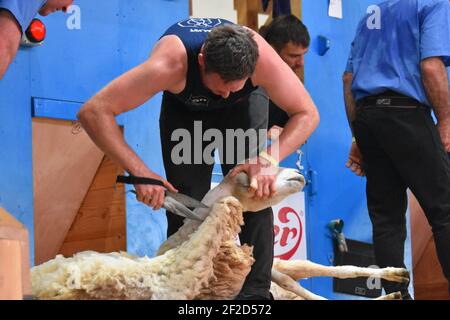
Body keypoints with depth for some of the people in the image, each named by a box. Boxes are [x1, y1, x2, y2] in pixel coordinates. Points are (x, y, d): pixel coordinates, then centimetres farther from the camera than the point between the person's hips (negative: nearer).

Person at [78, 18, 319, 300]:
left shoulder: (261, 57, -40)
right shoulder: (171, 63, -44)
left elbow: (307, 114, -26)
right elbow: (93, 112, -44)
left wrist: (270, 158, -42)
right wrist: (140, 172, -48)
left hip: (245, 102, 1)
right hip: (184, 106, 0)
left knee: (254, 193, -15)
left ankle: (257, 290, -7)